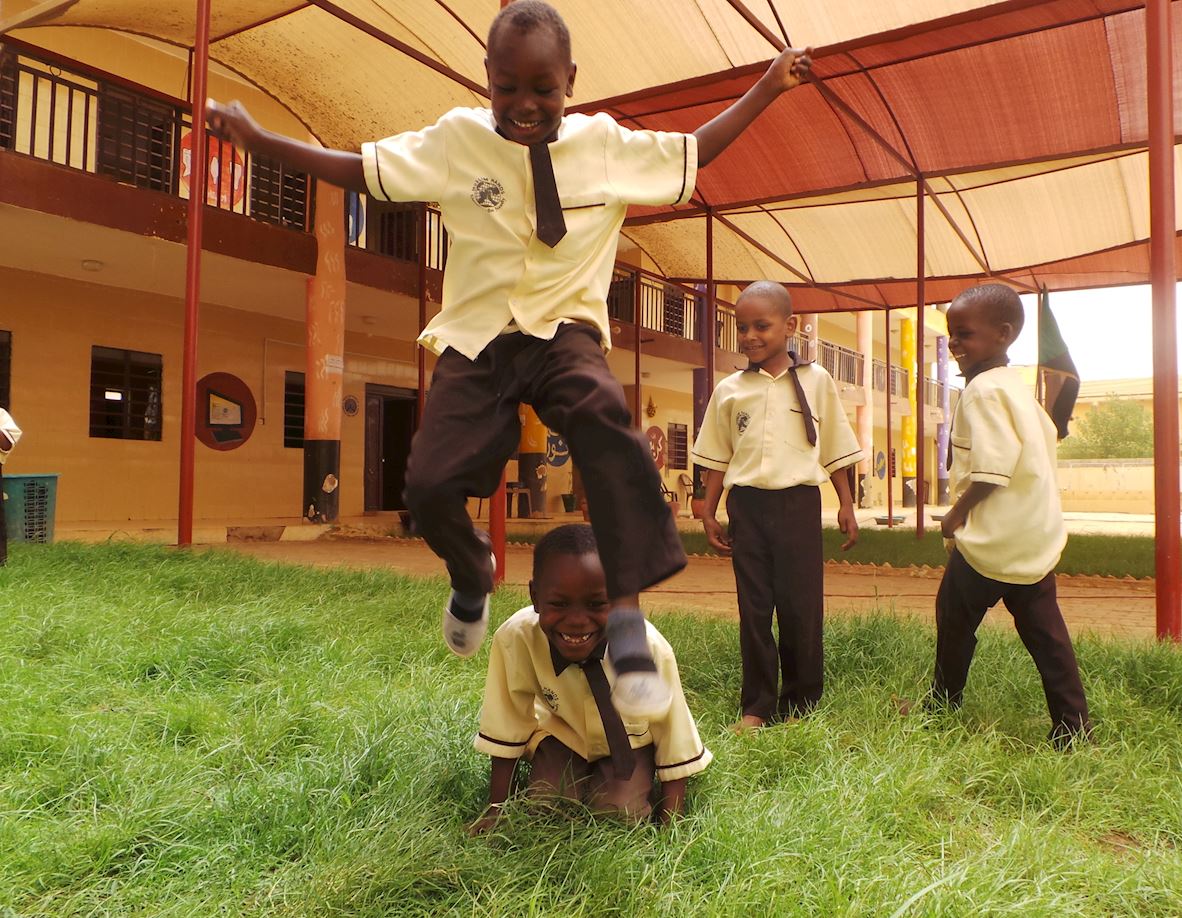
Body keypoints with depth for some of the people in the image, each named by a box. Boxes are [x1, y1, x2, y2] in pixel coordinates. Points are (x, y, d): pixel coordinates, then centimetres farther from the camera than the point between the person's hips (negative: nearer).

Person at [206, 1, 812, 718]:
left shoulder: (607, 144, 3)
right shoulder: (455, 140, 2)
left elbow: (697, 152, 17)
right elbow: (357, 168, 8)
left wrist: (768, 88, 16)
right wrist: (257, 138, 6)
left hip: (564, 332, -1)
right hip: (477, 340, 1)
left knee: (606, 420, -36)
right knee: (431, 483, -16)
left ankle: (628, 618, -33)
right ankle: (472, 576, 22)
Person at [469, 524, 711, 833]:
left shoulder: (650, 648, -34)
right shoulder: (514, 639, -33)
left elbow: (674, 739, -19)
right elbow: (507, 726, -16)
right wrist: (497, 808, -8)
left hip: (629, 739, -1)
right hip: (561, 734, 1)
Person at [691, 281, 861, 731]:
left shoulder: (816, 381, 3)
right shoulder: (729, 389, 6)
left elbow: (835, 451, 8)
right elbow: (718, 458, 11)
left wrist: (846, 506, 6)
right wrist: (709, 513, 9)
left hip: (798, 503, -1)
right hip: (747, 505, 2)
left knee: (802, 606, 2)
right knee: (754, 608, 5)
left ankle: (801, 705, 19)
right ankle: (757, 705, 16)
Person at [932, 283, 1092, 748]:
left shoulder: (983, 389, -17)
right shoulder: (1017, 385, 12)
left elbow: (992, 470, -25)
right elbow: (1047, 442, 20)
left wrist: (957, 513, -12)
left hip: (992, 537, -9)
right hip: (1036, 535, 9)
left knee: (955, 617, 9)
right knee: (1043, 628, 11)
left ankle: (943, 706, 23)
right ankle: (1074, 726, 13)